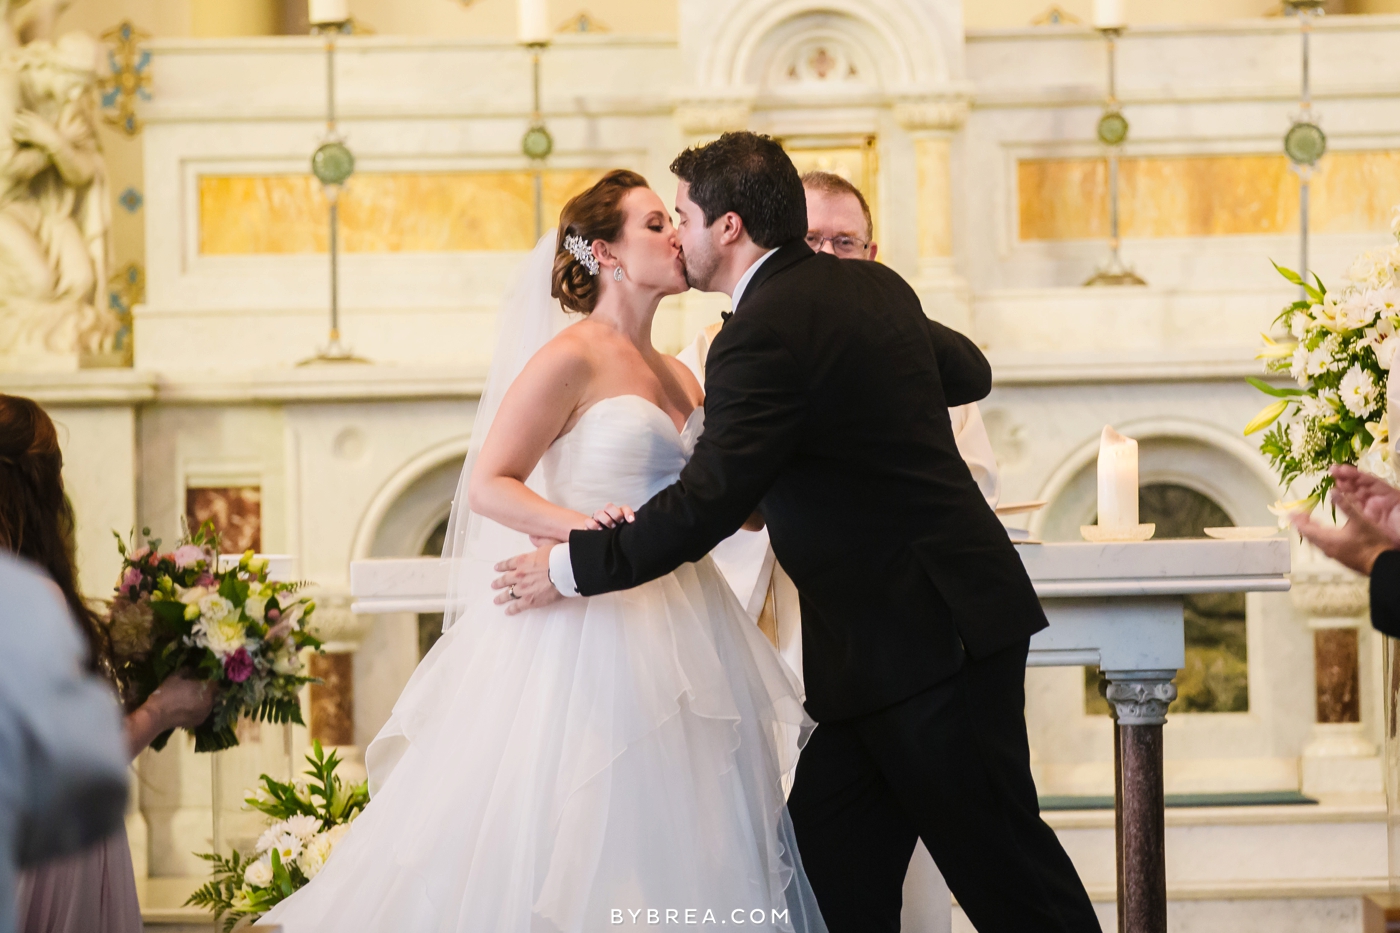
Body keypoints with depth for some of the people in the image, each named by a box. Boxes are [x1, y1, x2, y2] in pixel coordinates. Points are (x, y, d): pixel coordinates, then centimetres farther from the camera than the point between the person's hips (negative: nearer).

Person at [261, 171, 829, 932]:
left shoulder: (680, 378, 15)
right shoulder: (571, 357, -6)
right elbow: (489, 486, -11)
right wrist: (581, 527, -25)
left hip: (680, 633, 7)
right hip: (597, 630, -7)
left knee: (670, 852, 6)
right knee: (578, 841, -5)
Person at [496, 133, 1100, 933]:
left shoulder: (764, 335, -17)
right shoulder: (873, 287, 11)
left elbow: (706, 506, -20)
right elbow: (970, 371, 27)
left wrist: (570, 568, -9)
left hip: (925, 634, -10)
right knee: (830, 855, 9)